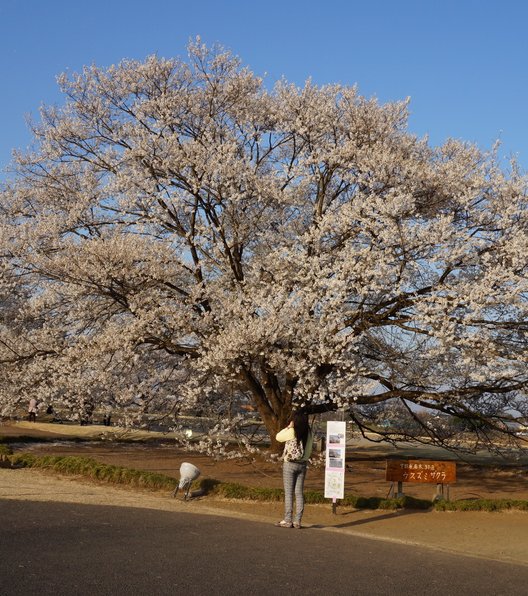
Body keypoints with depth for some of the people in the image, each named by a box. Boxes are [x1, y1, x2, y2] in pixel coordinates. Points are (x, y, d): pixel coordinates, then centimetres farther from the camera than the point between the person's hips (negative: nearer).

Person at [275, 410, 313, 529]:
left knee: (288, 493, 2)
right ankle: (297, 521, 10)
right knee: (299, 493, 8)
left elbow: (278, 437, 1)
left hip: (290, 464, -5)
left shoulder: (292, 432, -15)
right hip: (302, 465, 5)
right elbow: (309, 450, 9)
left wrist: (288, 427, 4)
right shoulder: (309, 434, -2)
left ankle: (288, 520, 3)